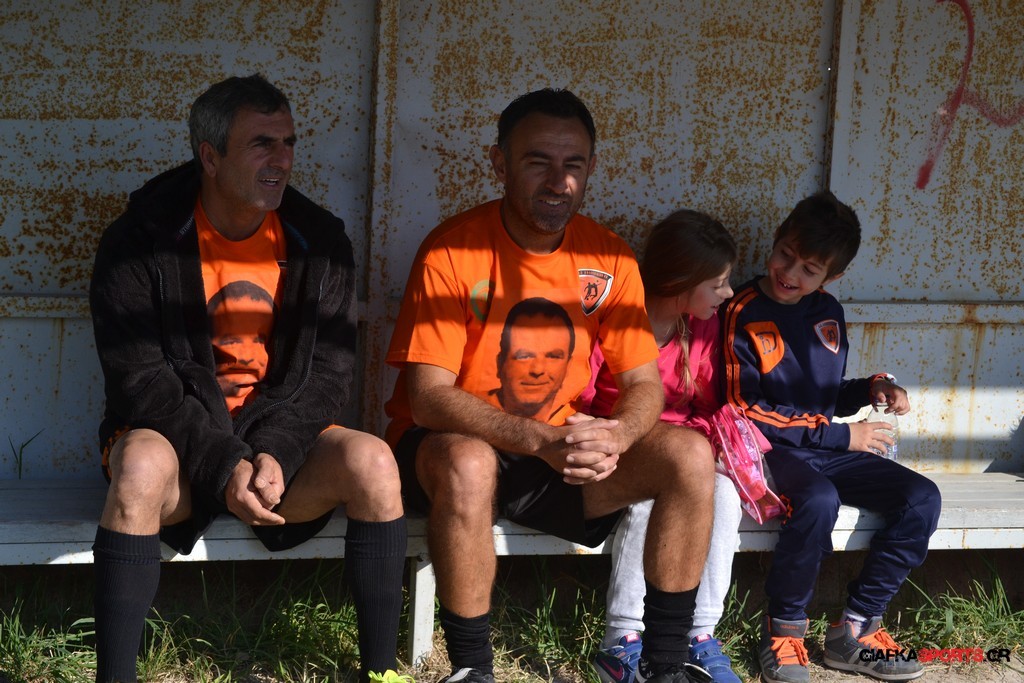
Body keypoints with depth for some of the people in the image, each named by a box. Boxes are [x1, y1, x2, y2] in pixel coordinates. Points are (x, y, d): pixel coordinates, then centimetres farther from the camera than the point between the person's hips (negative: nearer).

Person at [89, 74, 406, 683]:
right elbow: (138, 378, -13)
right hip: (176, 437, -2)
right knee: (142, 464, -37)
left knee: (372, 462, -26)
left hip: (283, 440, 3)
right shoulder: (140, 242, -7)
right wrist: (223, 464, -26)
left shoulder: (320, 241, 1)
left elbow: (327, 374, -2)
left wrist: (276, 453, -21)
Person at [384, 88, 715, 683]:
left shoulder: (609, 258, -1)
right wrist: (541, 440, -34)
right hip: (448, 444, -4)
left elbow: (645, 383, -1)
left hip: (564, 449, 5)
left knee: (689, 456, -16)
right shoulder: (452, 251, -16)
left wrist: (614, 437, -26)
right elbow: (428, 396, -21)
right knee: (468, 465, -39)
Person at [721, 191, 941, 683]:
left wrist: (872, 388, 1)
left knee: (921, 498, -13)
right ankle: (783, 631, -17)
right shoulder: (744, 314, -9)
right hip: (771, 451, -7)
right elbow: (745, 411, -13)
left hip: (829, 451, 7)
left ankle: (854, 631, -9)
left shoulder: (828, 312, 11)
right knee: (819, 499, -37)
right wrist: (839, 435, -12)